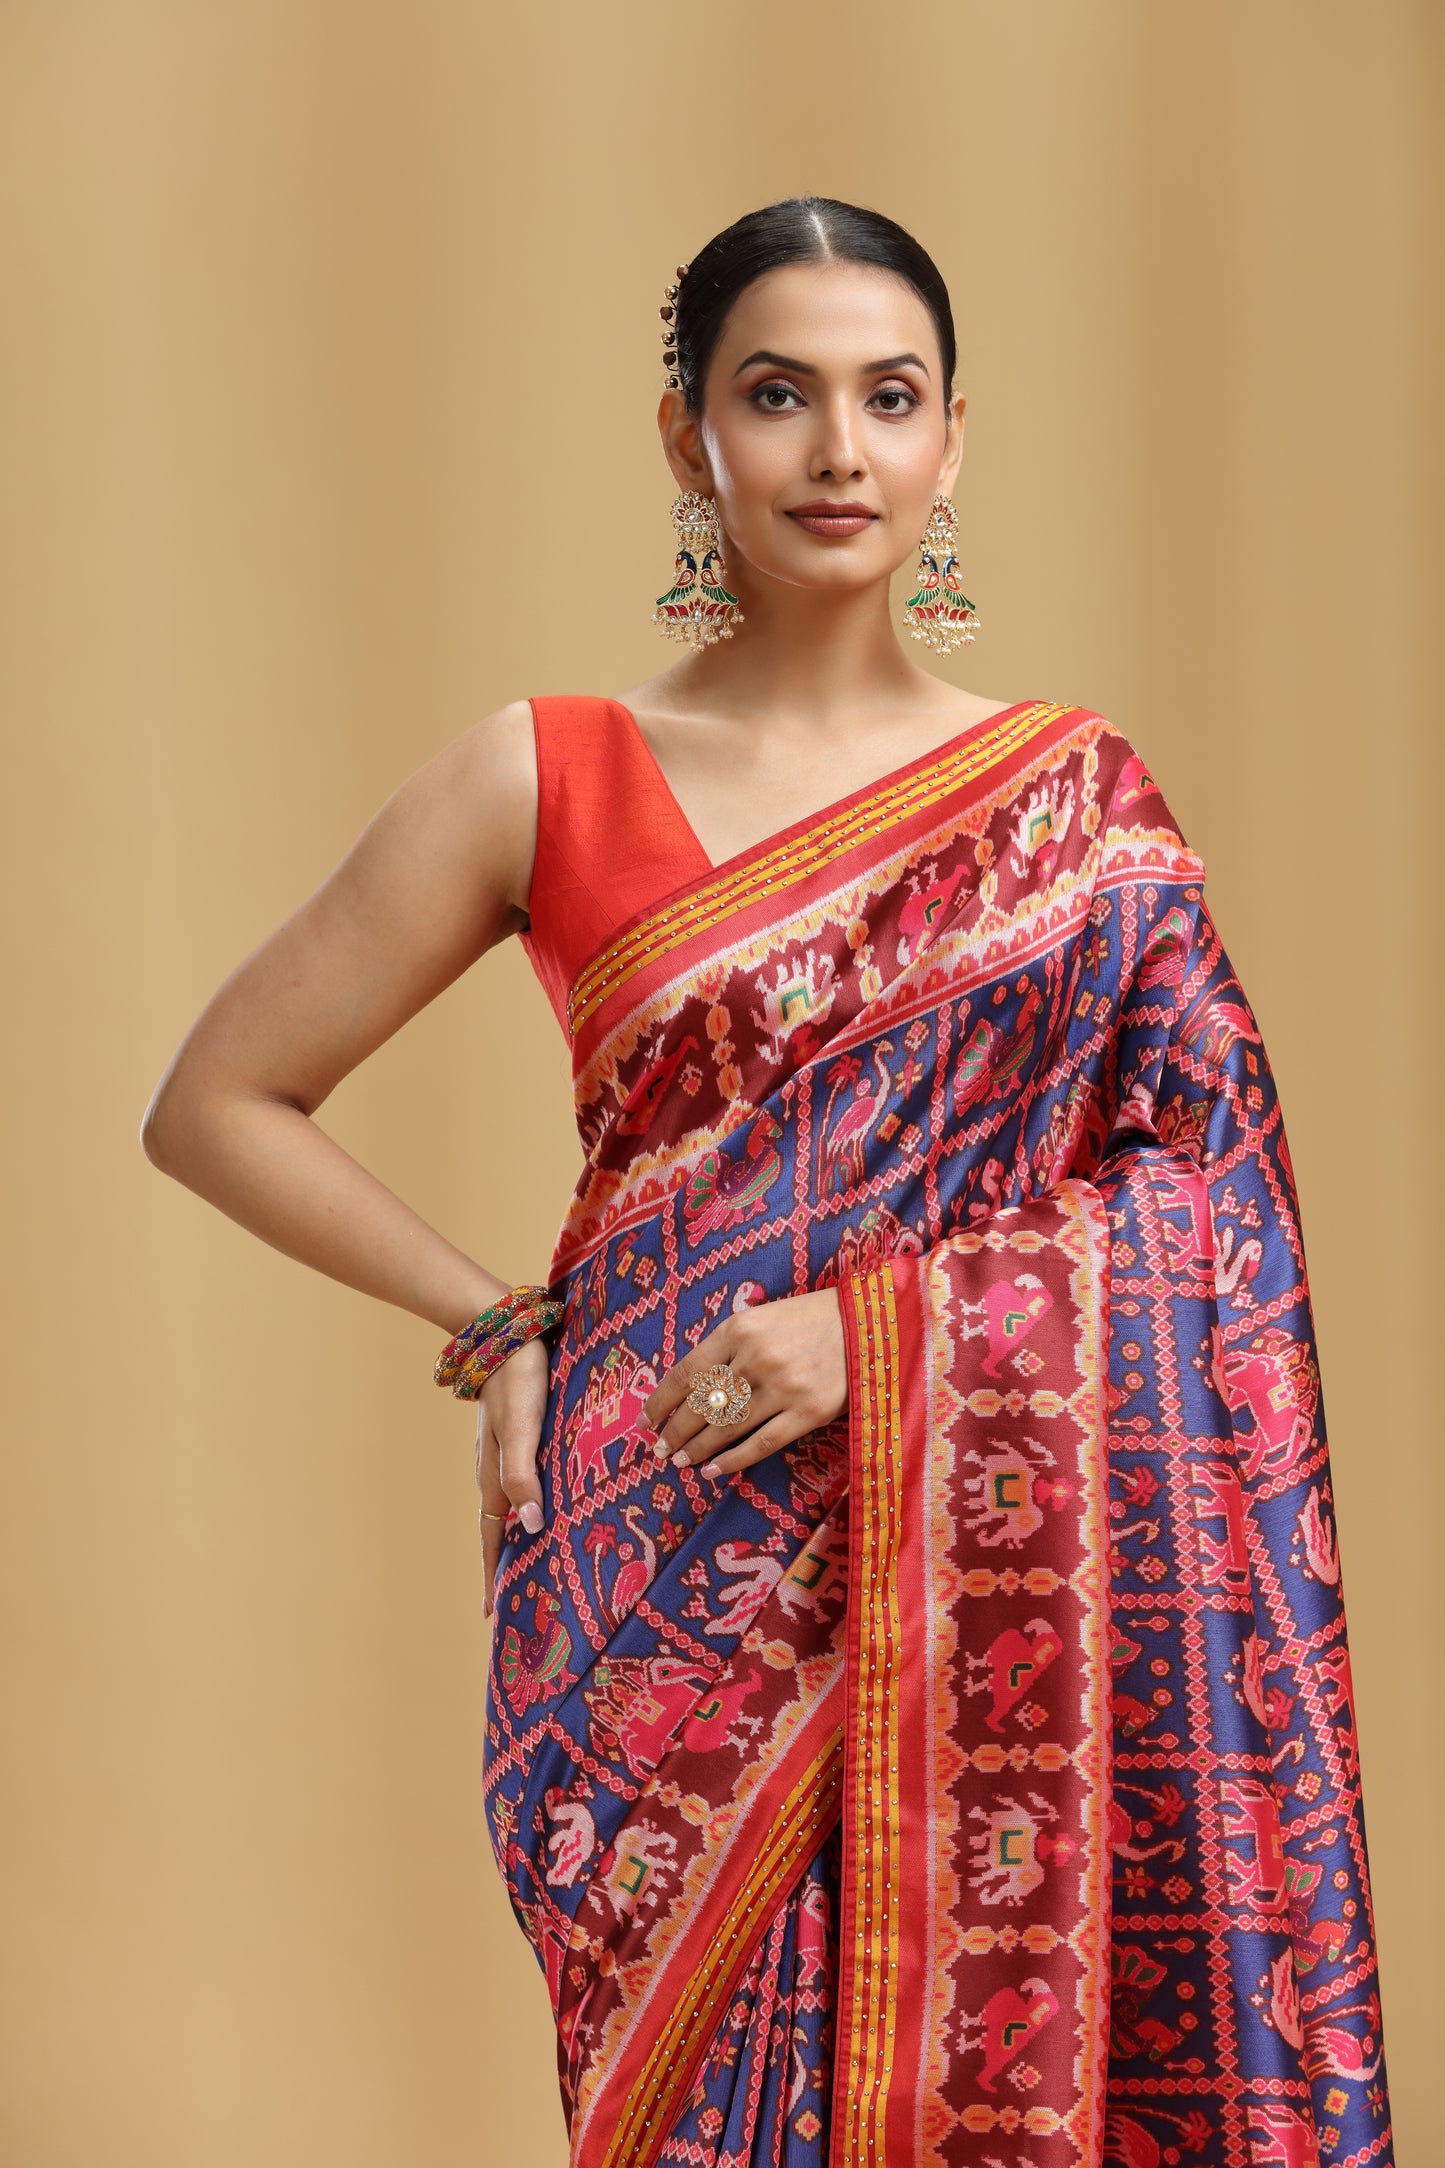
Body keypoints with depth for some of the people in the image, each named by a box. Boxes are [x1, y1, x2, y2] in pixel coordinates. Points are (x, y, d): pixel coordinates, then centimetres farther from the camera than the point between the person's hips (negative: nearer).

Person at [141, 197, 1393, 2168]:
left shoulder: (1075, 797, 5)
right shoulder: (549, 779, 1)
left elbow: (1206, 1193, 0)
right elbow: (218, 1103, 6)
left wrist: (887, 1325, -13)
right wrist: (497, 1330, -2)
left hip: (994, 1593, 1)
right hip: (680, 1581, -1)